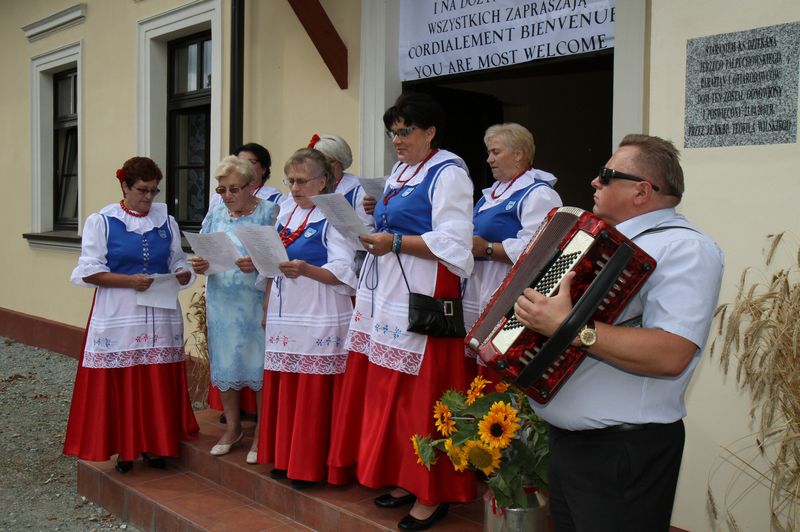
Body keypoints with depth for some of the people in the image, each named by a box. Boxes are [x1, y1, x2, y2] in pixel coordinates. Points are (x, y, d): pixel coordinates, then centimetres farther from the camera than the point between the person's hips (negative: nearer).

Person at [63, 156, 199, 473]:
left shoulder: (166, 221, 10)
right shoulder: (102, 221, -1)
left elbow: (177, 262, 15)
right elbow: (89, 271, -7)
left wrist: (183, 274, -9)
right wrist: (130, 280, -18)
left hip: (160, 316, 3)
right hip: (118, 316, -3)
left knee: (158, 385, 5)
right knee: (120, 385, 1)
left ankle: (154, 445, 18)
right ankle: (123, 449, 13)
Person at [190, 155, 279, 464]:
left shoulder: (268, 213, -4)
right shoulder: (216, 214, 10)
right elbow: (204, 254, 14)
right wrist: (200, 265, -7)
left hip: (256, 303, -5)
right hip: (222, 303, 5)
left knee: (259, 365, 0)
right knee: (225, 364, 11)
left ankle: (262, 432, 13)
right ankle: (232, 427, 26)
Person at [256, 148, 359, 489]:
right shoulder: (286, 211, 15)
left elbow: (342, 272, -13)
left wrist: (306, 269, -29)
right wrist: (267, 308, 15)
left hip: (317, 319, -7)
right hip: (284, 315, 7)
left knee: (311, 396, -2)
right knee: (283, 393, 10)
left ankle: (308, 466, 7)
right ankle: (284, 458, 21)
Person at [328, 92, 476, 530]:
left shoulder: (448, 174, -9)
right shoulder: (400, 172, 18)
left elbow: (452, 244, -18)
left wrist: (394, 242, -17)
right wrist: (375, 230, 6)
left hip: (422, 298, -8)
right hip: (386, 296, 9)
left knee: (420, 395, -5)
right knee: (389, 392, 9)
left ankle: (432, 494, 6)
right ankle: (402, 479, 20)